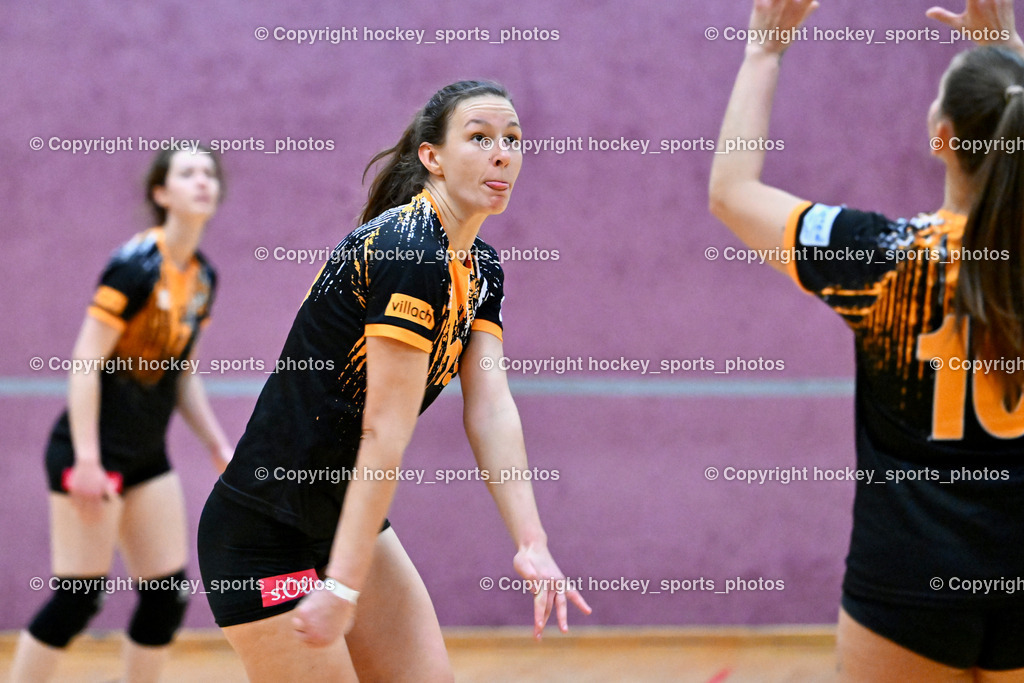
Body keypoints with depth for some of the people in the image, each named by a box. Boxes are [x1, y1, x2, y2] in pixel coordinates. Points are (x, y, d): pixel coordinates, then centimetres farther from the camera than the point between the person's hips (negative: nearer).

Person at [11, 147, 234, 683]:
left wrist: (217, 444, 12)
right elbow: (84, 363, -18)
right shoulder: (136, 265, -16)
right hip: (95, 452, -8)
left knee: (167, 597, 5)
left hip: (147, 457, 8)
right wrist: (86, 460, -22)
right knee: (77, 598, -7)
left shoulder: (202, 278, 8)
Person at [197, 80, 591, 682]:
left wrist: (531, 543, -18)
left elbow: (492, 410, -5)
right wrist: (343, 587, -25)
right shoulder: (407, 247, -22)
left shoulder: (481, 270, 6)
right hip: (265, 536, -9)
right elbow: (384, 433, -25)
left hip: (350, 522, 9)